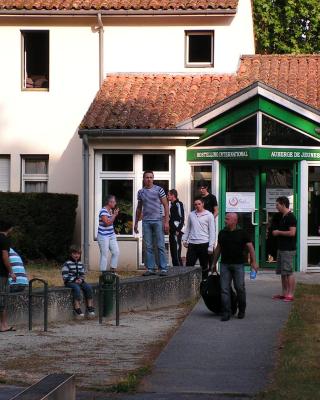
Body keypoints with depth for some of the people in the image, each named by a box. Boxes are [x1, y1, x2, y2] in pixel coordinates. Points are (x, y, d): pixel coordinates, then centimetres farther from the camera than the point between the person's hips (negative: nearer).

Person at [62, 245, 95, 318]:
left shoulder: (80, 264, 15)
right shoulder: (67, 264, -4)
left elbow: (83, 274, 17)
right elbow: (65, 277, -9)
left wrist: (81, 279, -6)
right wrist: (74, 280, -18)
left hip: (79, 281, 5)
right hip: (70, 282, -5)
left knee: (88, 287, -21)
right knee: (77, 288, -35)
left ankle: (90, 307, -18)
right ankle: (77, 308, -37)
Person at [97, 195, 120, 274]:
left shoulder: (110, 210, 10)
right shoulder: (103, 211, -17)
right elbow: (107, 222, -24)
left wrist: (115, 214, 6)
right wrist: (114, 215, -17)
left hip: (111, 235, 8)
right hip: (103, 236, -8)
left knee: (116, 252, 4)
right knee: (104, 254, -3)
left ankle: (113, 270, 14)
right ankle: (103, 272, 4)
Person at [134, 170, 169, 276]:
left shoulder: (159, 190, 0)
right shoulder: (141, 192, 10)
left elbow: (166, 205, -1)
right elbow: (139, 208, 19)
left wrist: (166, 221, -9)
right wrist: (136, 223, 17)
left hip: (158, 221, -4)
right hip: (146, 222, 4)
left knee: (160, 246, -4)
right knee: (148, 247, 4)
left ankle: (164, 268, -2)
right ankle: (150, 269, 9)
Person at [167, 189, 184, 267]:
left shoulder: (178, 204, -10)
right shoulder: (172, 205, 18)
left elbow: (181, 218, -15)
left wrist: (178, 230, -19)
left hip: (176, 232, -10)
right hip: (172, 232, 10)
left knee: (176, 252, -11)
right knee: (173, 252, 10)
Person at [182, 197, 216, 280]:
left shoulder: (209, 215, -1)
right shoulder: (191, 214, 11)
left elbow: (212, 231, -2)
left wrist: (211, 246, -7)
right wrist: (184, 239, 9)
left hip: (203, 244, -3)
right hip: (192, 244, 3)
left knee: (204, 266, 6)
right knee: (189, 265, -2)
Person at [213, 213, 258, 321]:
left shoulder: (242, 233, -1)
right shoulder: (222, 233, 11)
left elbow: (250, 247, 1)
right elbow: (218, 248, 19)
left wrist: (253, 262, -5)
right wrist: (214, 263, 19)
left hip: (238, 264, -3)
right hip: (225, 264, 3)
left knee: (240, 288, 1)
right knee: (224, 289, -4)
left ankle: (241, 311, 19)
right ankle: (226, 313, -2)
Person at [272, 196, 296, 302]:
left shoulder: (290, 217, -14)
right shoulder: (283, 217, 16)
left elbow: (292, 233, -22)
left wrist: (279, 232, -14)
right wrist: (276, 232, 12)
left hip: (288, 250, -10)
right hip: (281, 248, 10)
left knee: (288, 272, -8)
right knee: (282, 273, 12)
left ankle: (290, 295, -7)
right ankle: (284, 293, 17)